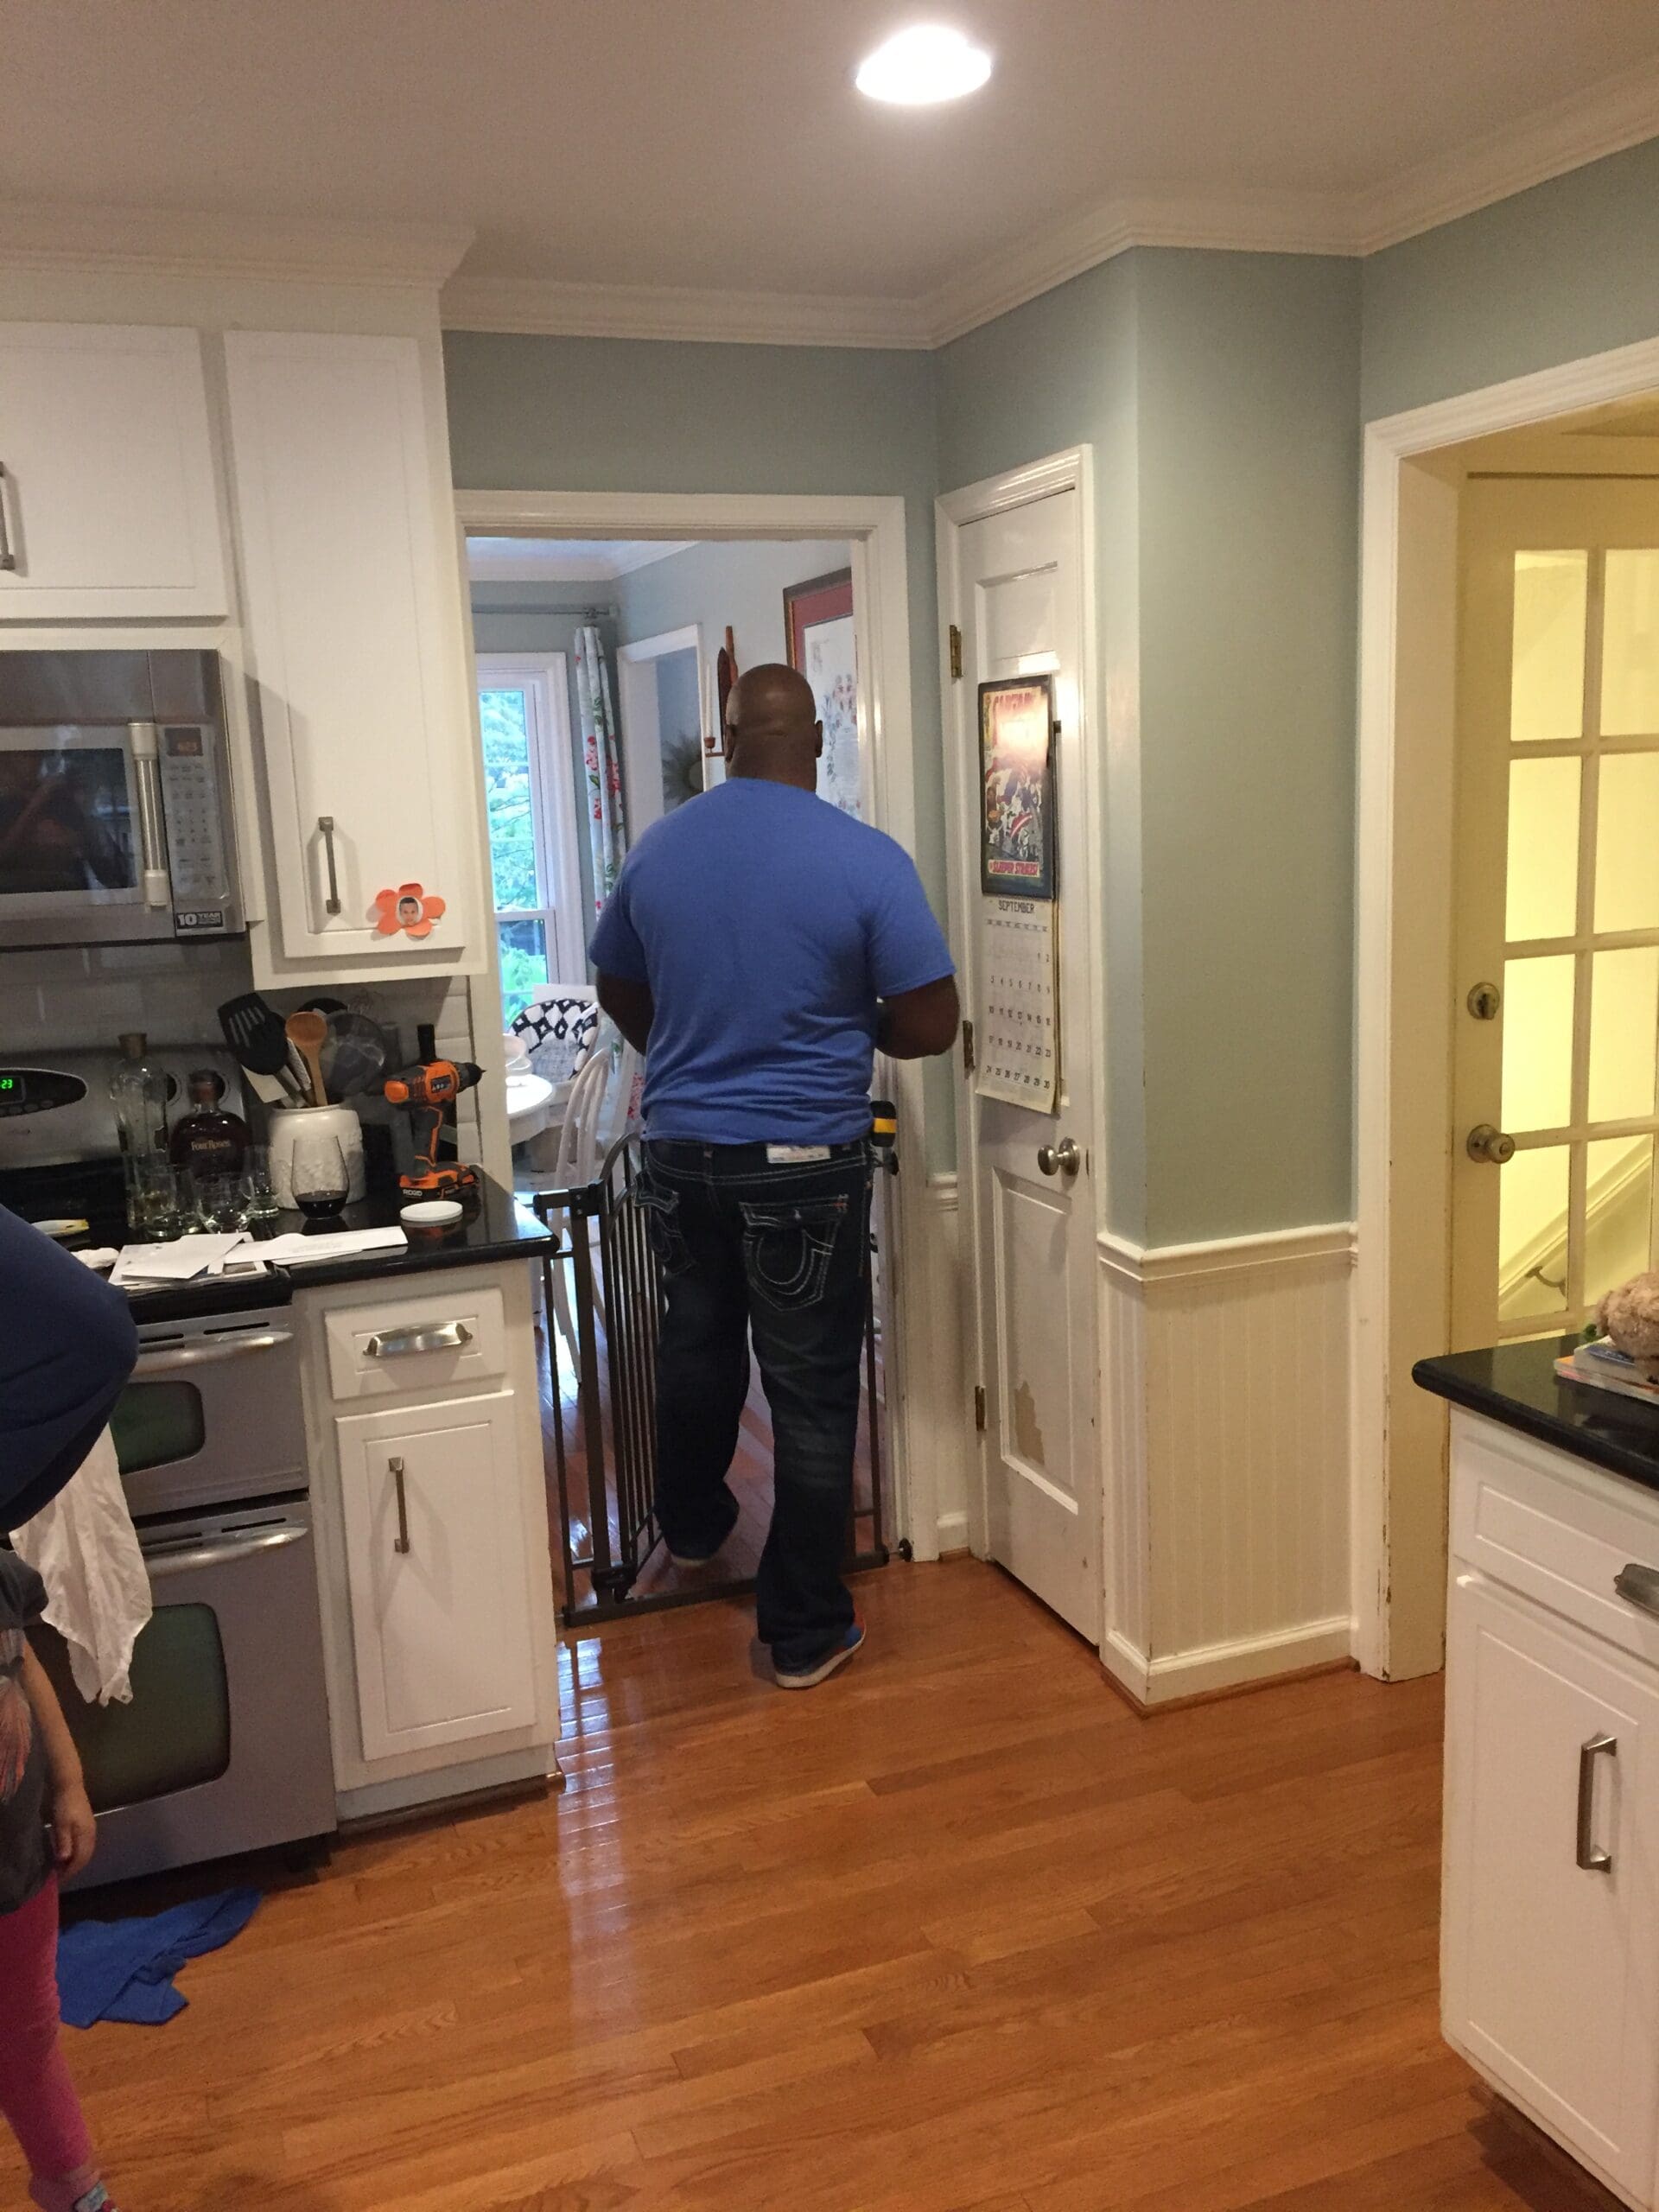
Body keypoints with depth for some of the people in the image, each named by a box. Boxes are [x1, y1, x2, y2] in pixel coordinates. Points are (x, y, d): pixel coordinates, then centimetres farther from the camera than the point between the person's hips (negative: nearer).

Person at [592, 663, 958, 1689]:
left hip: (681, 1151, 5)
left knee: (696, 1343, 27)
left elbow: (621, 991, 15)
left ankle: (692, 1524, 48)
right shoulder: (866, 859, -13)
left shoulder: (658, 848, 1)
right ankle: (807, 1631, 16)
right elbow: (931, 1024, -11)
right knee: (812, 1392, 6)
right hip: (805, 1163, -4)